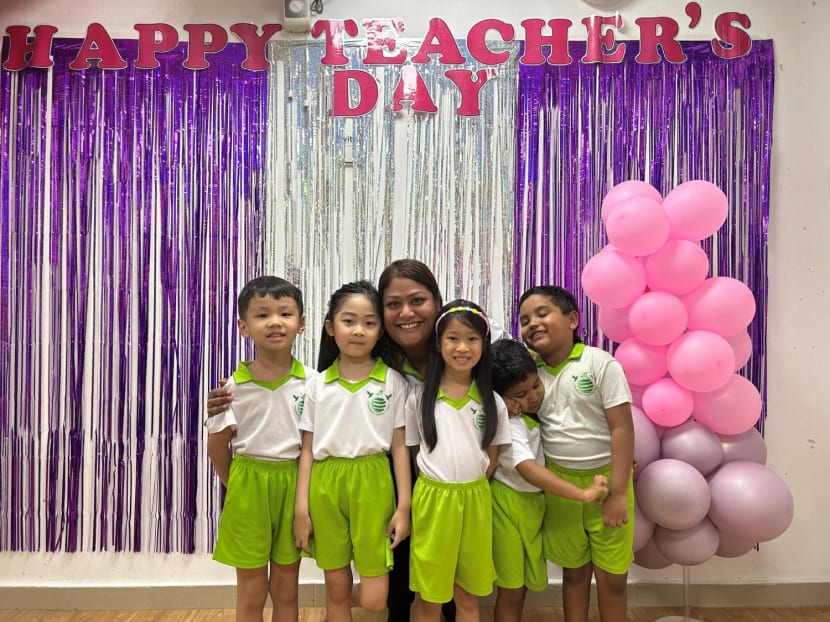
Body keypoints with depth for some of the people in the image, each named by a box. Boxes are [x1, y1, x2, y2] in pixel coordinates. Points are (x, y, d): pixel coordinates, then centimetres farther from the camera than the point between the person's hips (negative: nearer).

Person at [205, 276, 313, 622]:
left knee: (286, 590, 16)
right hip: (249, 486, 0)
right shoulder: (235, 386, -10)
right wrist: (236, 486, 3)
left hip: (295, 484, 1)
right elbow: (217, 444, 2)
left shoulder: (312, 382, -9)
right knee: (251, 593, 13)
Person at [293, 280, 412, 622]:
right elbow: (307, 449, 4)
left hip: (372, 485, -1)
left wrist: (404, 506, -3)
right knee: (336, 590, 13)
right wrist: (301, 508, 1)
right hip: (326, 486, 2)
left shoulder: (393, 382, -1)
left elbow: (399, 446, 1)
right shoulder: (317, 384, 3)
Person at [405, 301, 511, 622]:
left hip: (475, 500, 2)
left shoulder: (492, 402, 0)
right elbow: (413, 452, 3)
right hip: (432, 499, -1)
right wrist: (440, 485, -1)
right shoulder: (419, 397, -5)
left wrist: (469, 488, 0)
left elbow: (491, 458, 7)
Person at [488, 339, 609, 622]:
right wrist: (584, 494, -38)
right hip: (510, 504, -7)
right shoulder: (509, 424, -24)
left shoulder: (541, 406, 0)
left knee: (523, 583, 18)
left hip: (536, 503, 7)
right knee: (510, 588, 4)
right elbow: (528, 470, -34)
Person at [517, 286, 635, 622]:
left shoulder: (601, 364, -12)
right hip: (558, 483, 4)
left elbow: (622, 428, -15)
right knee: (573, 570, 17)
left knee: (611, 575, 9)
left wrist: (618, 491, -17)